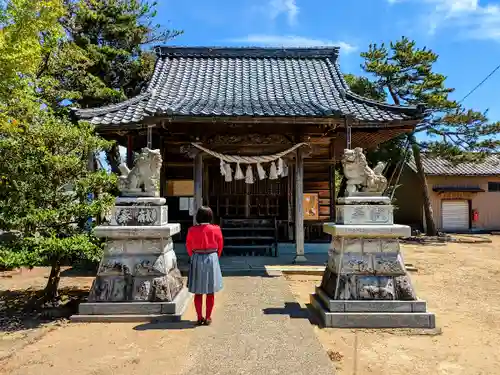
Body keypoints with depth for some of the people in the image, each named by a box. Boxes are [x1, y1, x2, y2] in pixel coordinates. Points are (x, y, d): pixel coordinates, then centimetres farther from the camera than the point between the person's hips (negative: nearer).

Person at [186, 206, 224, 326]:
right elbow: (220, 246, 1)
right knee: (210, 292, 10)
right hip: (212, 259, 0)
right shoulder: (216, 229, -8)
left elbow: (189, 247, 3)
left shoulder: (192, 230, -7)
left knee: (198, 292, 11)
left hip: (197, 260, 1)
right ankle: (208, 318, 15)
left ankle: (199, 318, 16)